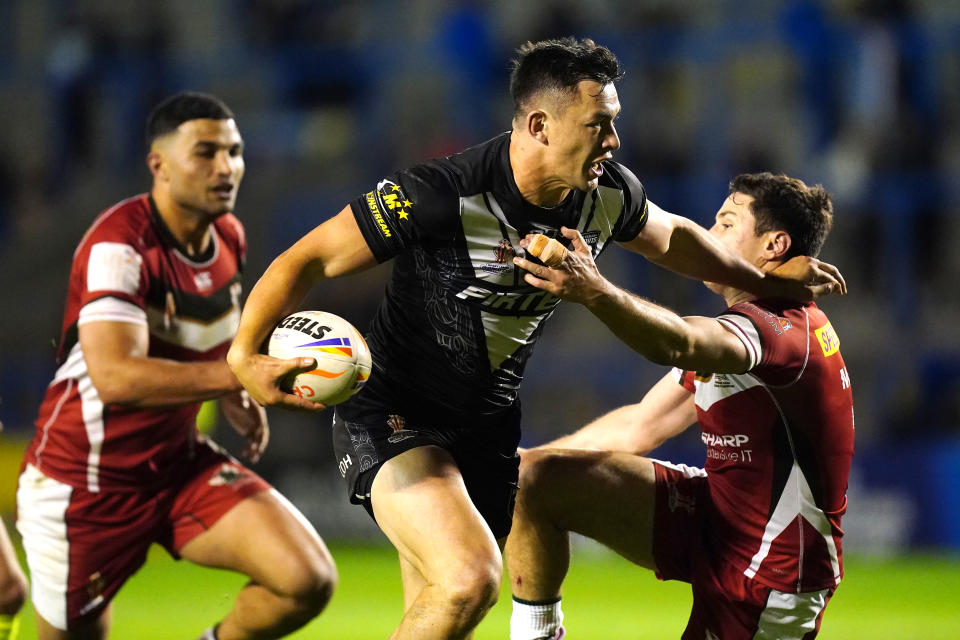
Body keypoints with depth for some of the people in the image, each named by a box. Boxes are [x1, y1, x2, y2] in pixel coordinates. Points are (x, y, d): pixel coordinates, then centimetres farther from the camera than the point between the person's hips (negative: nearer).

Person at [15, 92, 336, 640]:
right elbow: (115, 377, -39)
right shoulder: (119, 246, -23)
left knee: (310, 581, -14)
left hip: (180, 464, 6)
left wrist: (234, 396, 8)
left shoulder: (230, 237, 1)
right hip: (85, 484, -6)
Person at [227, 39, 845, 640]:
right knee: (470, 577, -28)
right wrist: (246, 353, -34)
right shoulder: (440, 195, -25)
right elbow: (309, 260, -20)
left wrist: (770, 282, 26)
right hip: (393, 417, -7)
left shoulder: (608, 193, -5)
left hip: (488, 427, 7)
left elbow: (670, 237, 20)